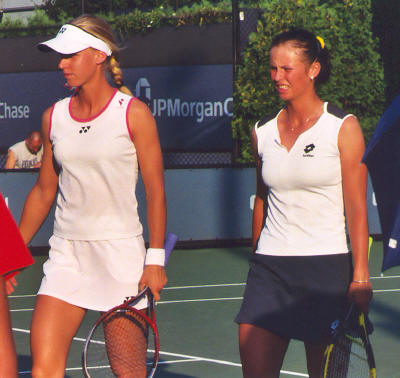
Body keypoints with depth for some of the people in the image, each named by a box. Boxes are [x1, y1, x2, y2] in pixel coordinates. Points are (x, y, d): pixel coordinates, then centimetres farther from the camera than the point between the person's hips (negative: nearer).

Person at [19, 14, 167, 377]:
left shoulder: (133, 113, -3)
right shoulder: (53, 116, 9)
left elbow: (155, 191, -3)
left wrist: (155, 259, -9)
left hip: (121, 252, -3)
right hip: (66, 252, 4)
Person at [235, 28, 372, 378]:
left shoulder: (343, 128, -3)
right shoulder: (263, 132, 10)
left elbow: (357, 208, -6)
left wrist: (360, 276, -12)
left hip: (326, 268, -4)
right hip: (270, 267, 4)